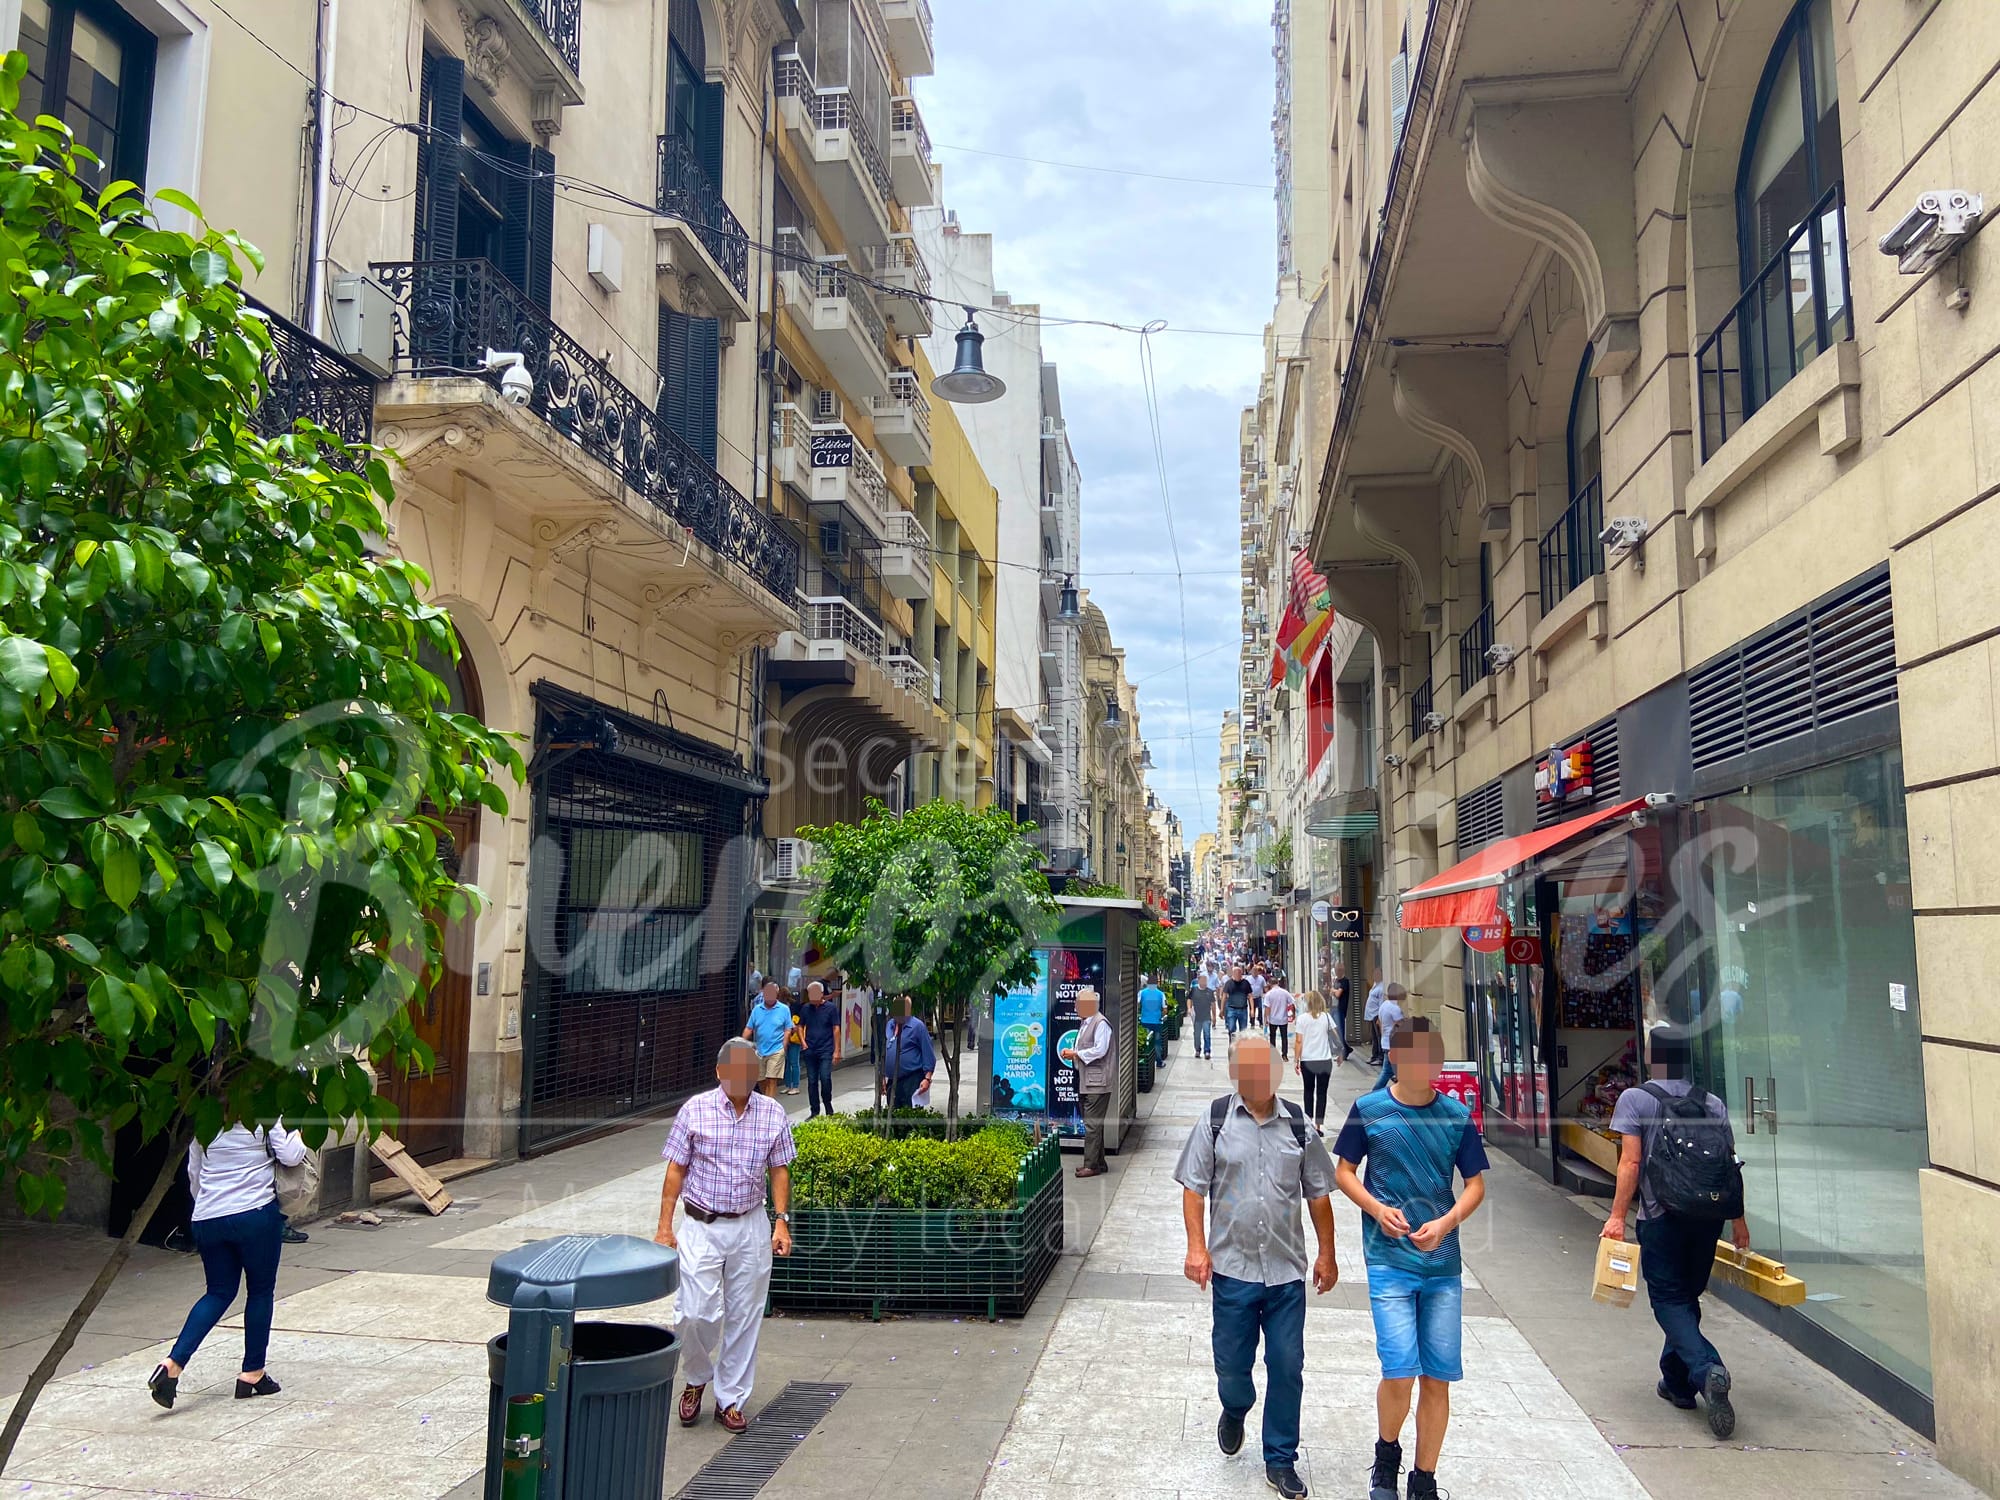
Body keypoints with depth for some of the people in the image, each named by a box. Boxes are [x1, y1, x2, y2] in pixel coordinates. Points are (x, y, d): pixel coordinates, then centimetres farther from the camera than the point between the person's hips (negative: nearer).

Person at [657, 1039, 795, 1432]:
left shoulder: (773, 1113, 1)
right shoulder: (695, 1111, -4)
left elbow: (779, 1170, 8)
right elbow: (676, 1170, 0)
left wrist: (782, 1220, -1)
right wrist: (665, 1227, -3)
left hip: (751, 1227, 2)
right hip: (701, 1226, -2)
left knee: (743, 1318, 7)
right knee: (695, 1312, -8)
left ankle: (730, 1399, 22)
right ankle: (696, 1380, 22)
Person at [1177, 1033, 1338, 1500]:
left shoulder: (1298, 1125, 3)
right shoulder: (1215, 1122, -3)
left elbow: (1318, 1194, 10)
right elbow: (1194, 1188, -1)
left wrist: (1326, 1254, 10)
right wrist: (1197, 1247, -10)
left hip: (1287, 1269, 1)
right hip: (1232, 1266, -1)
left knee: (1287, 1366, 5)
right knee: (1231, 1362, 9)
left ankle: (1280, 1461, 22)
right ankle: (1234, 1411, 43)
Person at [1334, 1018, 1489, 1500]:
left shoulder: (1456, 1115, 0)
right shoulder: (1369, 1109, -4)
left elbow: (1476, 1185, 7)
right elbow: (1344, 1171, 6)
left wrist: (1447, 1222, -11)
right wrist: (1377, 1209, -11)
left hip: (1443, 1263, 2)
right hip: (1389, 1259, -2)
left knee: (1438, 1378, 6)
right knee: (1399, 1371, -10)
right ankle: (1386, 1455, 19)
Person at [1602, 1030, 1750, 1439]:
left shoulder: (1635, 1100, -5)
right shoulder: (1713, 1104, 8)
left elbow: (1631, 1161, -11)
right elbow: (1730, 1165, 8)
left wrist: (1617, 1216, -10)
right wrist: (1738, 1220, 16)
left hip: (1662, 1216, -5)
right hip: (1709, 1215, 5)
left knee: (1669, 1300, 1)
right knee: (1688, 1296, 17)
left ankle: (1707, 1370, -20)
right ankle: (1677, 1382, 25)